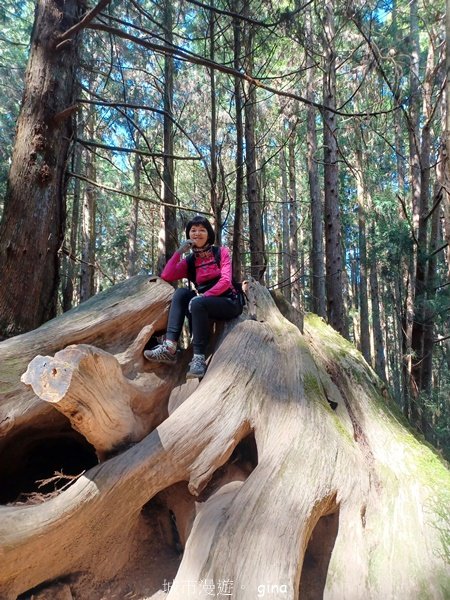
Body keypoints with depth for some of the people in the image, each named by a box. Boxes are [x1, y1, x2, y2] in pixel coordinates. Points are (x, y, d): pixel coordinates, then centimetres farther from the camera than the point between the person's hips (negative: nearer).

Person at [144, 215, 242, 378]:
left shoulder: (222, 252, 3)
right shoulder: (189, 261, 11)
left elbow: (225, 281, -11)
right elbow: (166, 276, -4)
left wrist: (204, 295, -23)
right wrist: (179, 252, -2)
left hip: (228, 302, -4)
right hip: (205, 305, 4)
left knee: (197, 303, -33)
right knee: (181, 292, -22)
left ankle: (199, 359, -34)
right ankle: (170, 347, -33)